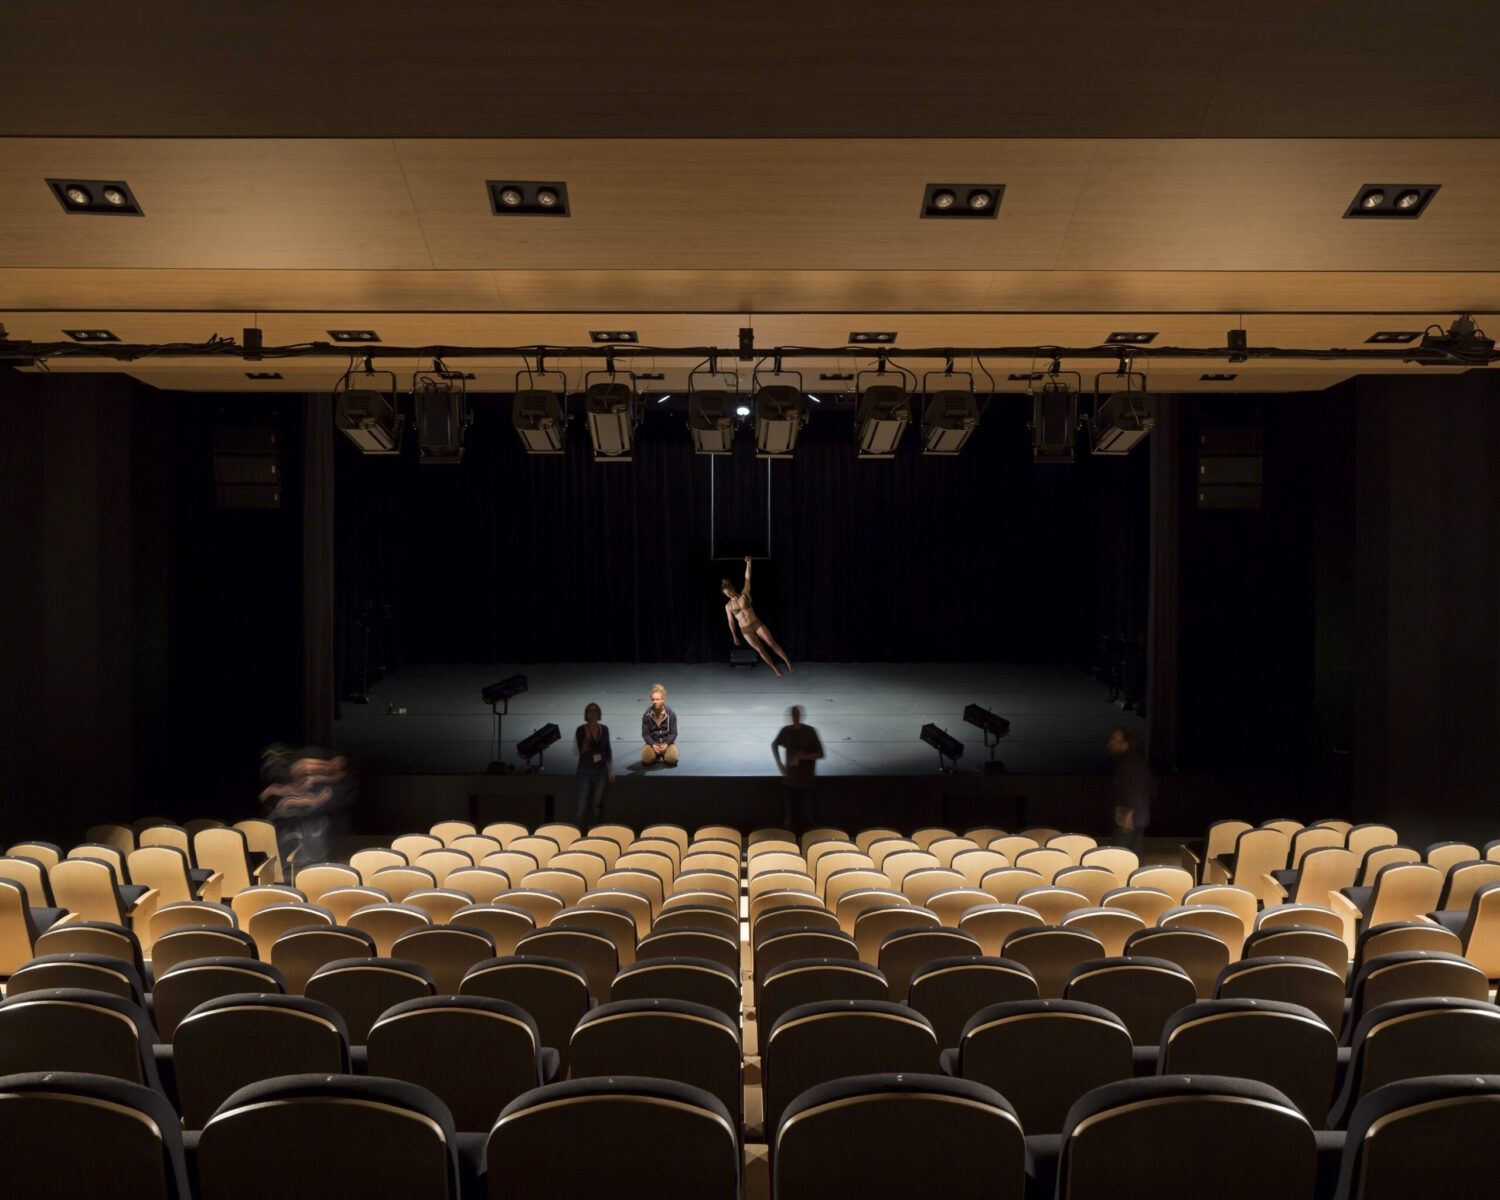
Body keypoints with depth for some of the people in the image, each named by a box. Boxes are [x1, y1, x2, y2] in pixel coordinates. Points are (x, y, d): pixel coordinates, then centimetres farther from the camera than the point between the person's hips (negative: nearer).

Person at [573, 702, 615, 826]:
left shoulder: (604, 729, 2)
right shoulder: (581, 730, -9)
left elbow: (608, 750, 8)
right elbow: (582, 750, -17)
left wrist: (610, 771, 5)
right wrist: (588, 734, -26)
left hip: (601, 771, 3)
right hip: (585, 771, -3)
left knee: (596, 804, 8)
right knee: (582, 806, -6)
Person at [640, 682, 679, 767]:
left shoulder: (671, 714, -9)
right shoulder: (647, 715, -8)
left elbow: (673, 733, -3)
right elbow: (645, 733, -3)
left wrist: (666, 744, -20)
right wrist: (653, 745, -19)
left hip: (667, 742, 0)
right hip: (652, 742, 1)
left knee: (672, 760, -28)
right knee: (646, 760, -28)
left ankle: (663, 755, 8)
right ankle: (657, 756, 8)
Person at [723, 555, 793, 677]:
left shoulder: (744, 594, -3)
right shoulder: (728, 606, -1)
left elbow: (747, 578, -12)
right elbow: (731, 622, 9)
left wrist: (748, 563, -23)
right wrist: (735, 637, 14)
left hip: (757, 624, -1)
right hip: (746, 630, 1)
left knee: (772, 644, -4)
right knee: (760, 650, -3)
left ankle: (788, 662, 6)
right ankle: (776, 670, 6)